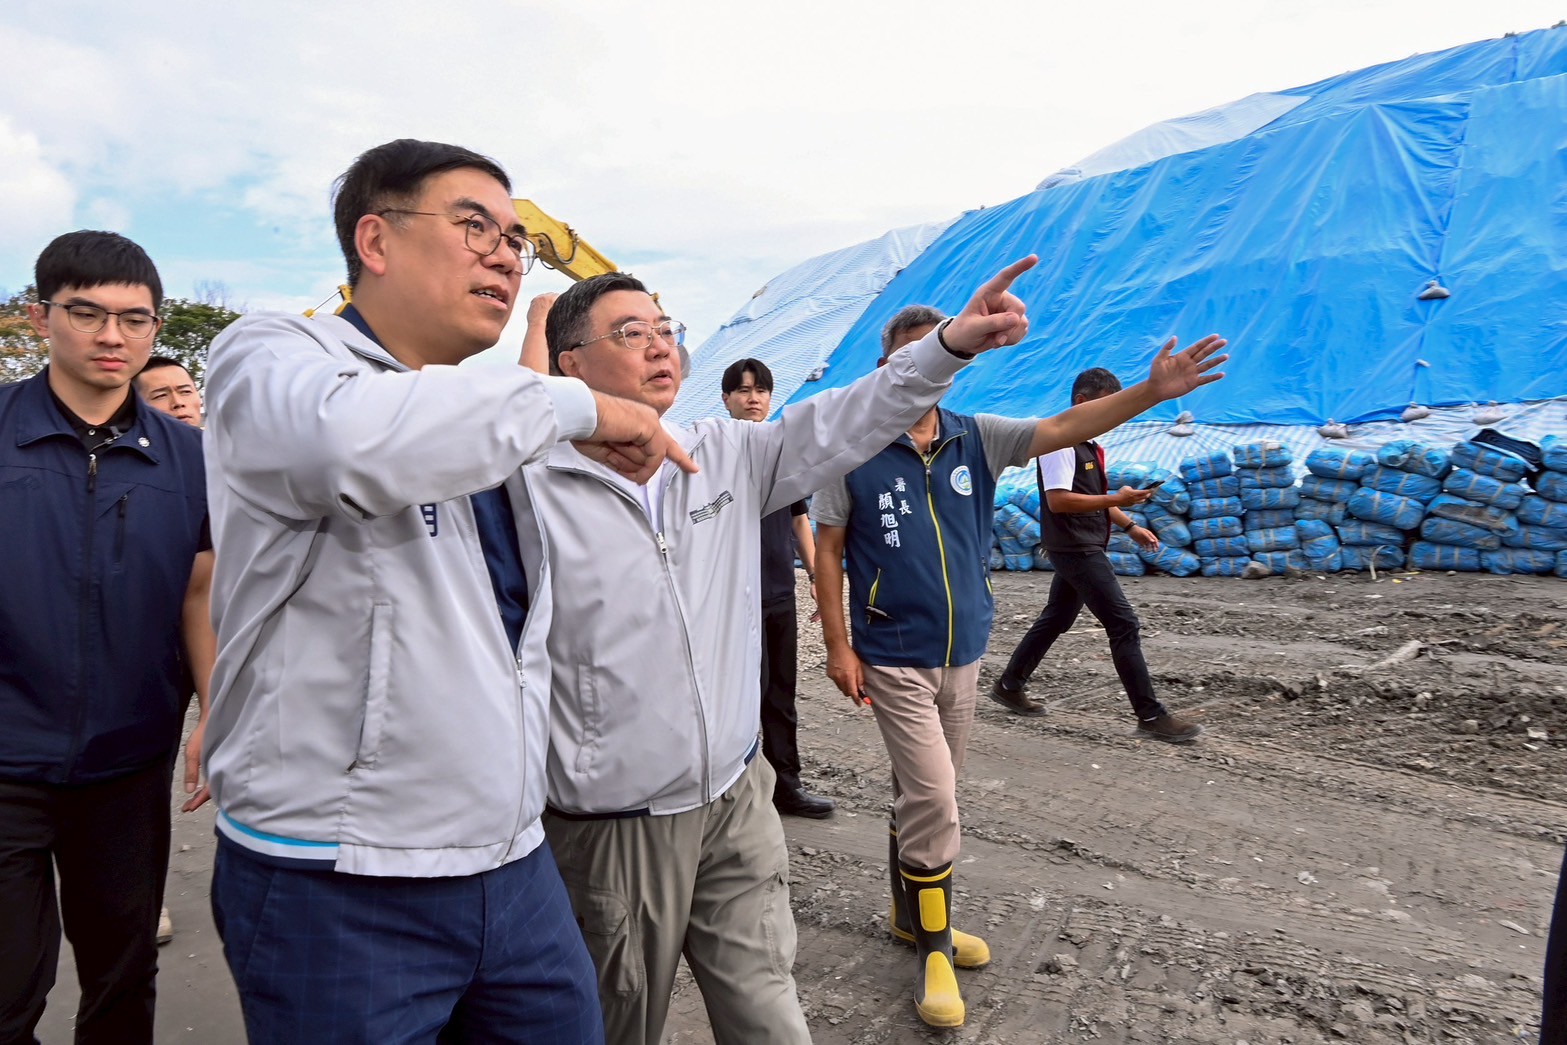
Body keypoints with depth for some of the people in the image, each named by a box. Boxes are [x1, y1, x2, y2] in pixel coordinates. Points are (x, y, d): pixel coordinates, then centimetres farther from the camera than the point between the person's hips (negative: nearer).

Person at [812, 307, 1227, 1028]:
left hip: (962, 653, 5)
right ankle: (933, 947, 11)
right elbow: (828, 550, -4)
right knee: (933, 801, -8)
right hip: (894, 658, -4)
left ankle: (912, 915, 37)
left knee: (922, 796, 18)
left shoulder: (976, 439, 2)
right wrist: (838, 646, -8)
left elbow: (1064, 427, -9)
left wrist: (1152, 392, -22)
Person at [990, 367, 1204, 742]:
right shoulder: (1060, 443, -16)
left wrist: (1129, 526, 15)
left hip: (1083, 548, 10)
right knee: (1123, 623, -10)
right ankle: (1150, 716, -4)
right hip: (1074, 548, -10)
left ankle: (1008, 686, 29)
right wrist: (1117, 499, -27)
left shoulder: (1089, 445, 14)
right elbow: (1058, 500, -25)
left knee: (1056, 619, 18)